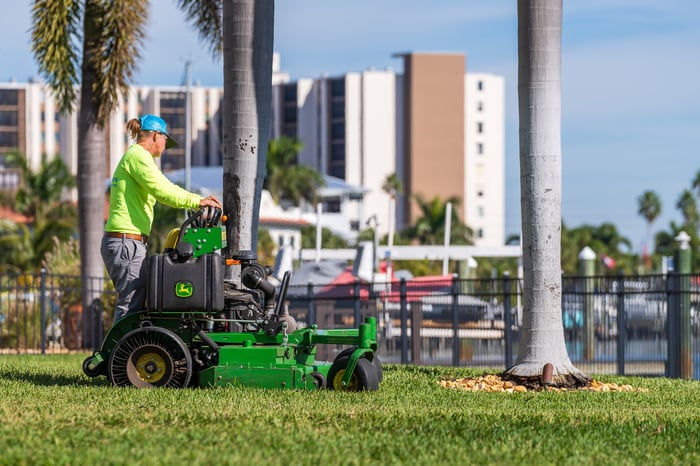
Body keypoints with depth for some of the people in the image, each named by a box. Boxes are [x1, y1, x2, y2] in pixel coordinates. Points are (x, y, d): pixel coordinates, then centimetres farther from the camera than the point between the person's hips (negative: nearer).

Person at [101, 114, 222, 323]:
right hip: (126, 242, -11)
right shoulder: (138, 155, -9)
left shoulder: (135, 156, 24)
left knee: (135, 305, 11)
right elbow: (161, 191, -18)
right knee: (130, 307, -11)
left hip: (125, 243, 11)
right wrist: (196, 202, -12)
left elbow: (167, 187, 25)